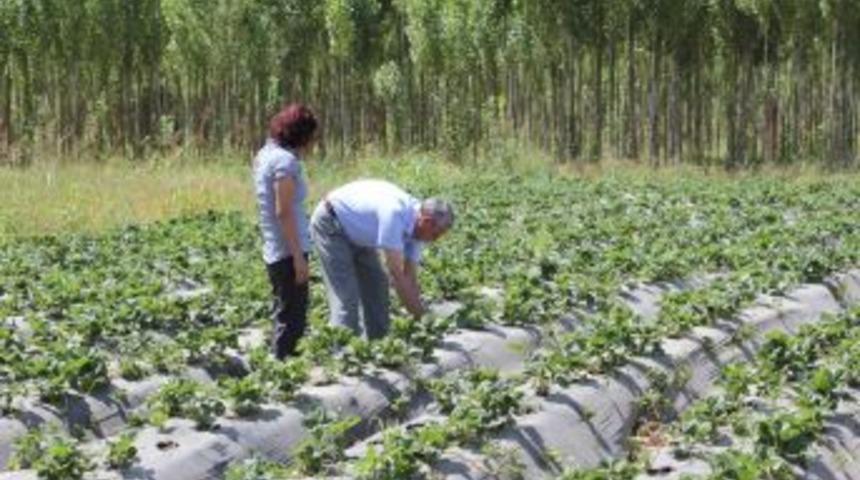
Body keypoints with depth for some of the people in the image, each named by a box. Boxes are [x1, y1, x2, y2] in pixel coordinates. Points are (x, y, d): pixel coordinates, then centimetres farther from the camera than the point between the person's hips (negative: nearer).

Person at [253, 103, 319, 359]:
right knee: (292, 321, -3)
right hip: (288, 251, -9)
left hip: (274, 251, 9)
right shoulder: (286, 161, -16)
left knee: (285, 317, 17)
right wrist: (298, 256, -19)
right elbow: (283, 212, -20)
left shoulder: (265, 154, 11)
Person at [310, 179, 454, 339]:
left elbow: (410, 277, -5)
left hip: (357, 232, 9)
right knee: (346, 296, -16)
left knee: (377, 287, 9)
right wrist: (420, 315, -30)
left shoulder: (415, 226, -11)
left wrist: (419, 316, -9)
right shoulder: (395, 214, -37)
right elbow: (396, 274, -35)